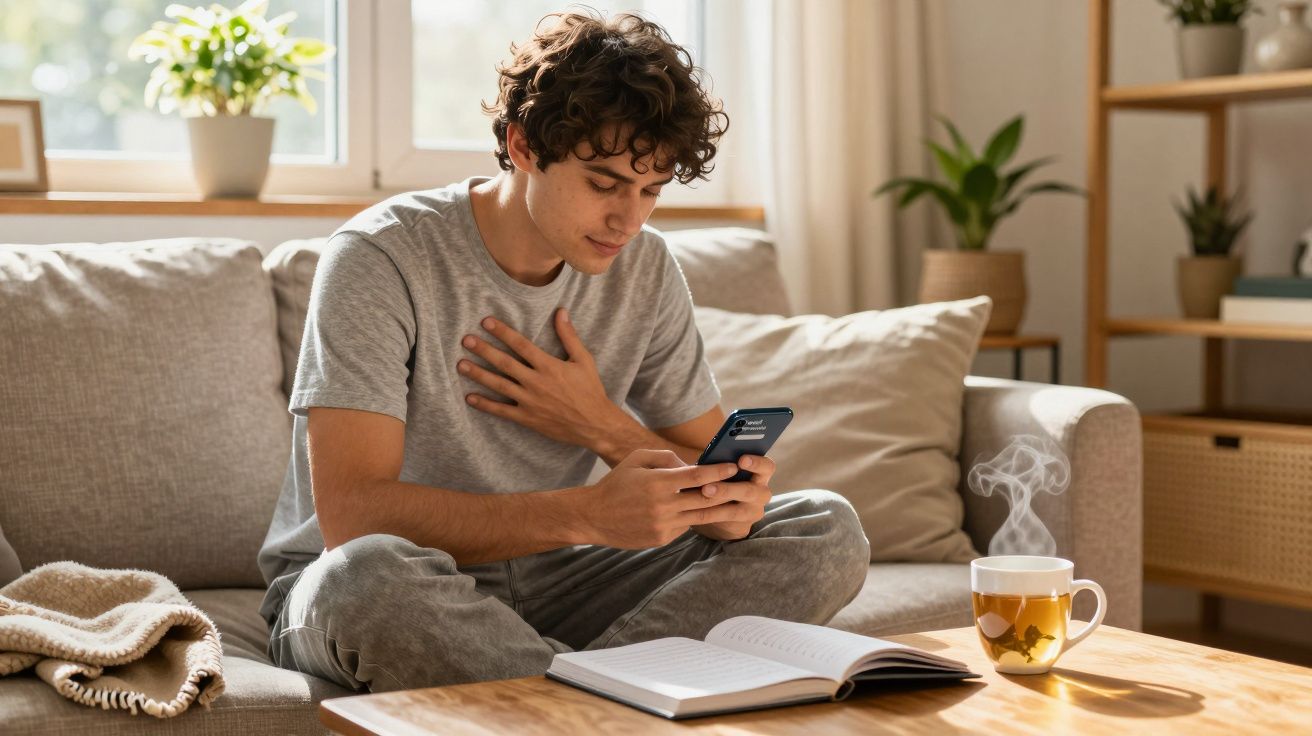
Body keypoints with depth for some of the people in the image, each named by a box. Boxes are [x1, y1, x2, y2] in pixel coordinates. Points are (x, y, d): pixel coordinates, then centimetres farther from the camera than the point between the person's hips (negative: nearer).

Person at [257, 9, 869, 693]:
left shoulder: (644, 271, -1)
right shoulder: (381, 258, -17)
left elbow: (724, 488, 4)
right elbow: (350, 515, -28)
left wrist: (605, 429, -16)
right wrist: (590, 512, -35)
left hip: (545, 585, 5)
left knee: (825, 528, -10)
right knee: (366, 573, -41)